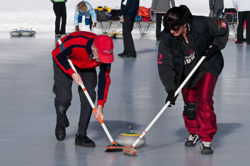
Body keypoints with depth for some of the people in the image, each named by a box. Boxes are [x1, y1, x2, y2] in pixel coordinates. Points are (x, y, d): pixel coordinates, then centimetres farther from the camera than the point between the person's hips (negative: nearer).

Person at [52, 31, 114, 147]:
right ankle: (60, 124, 19)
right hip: (65, 63, -3)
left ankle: (81, 135, -4)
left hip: (87, 67, 3)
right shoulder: (75, 43, -43)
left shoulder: (105, 53, -30)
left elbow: (104, 80, -20)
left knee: (89, 97, -13)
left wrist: (100, 106, -23)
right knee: (64, 97, -14)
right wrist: (72, 73, -29)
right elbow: (57, 54, -23)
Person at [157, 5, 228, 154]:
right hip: (186, 72, 3)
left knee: (204, 99, -17)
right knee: (189, 102, 4)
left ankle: (206, 139, -10)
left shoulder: (201, 24, -28)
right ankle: (194, 133, 33)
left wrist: (215, 47, -16)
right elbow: (165, 65, -18)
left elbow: (223, 28, -8)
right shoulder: (167, 38, -22)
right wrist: (170, 89, -25)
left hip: (208, 67, -3)